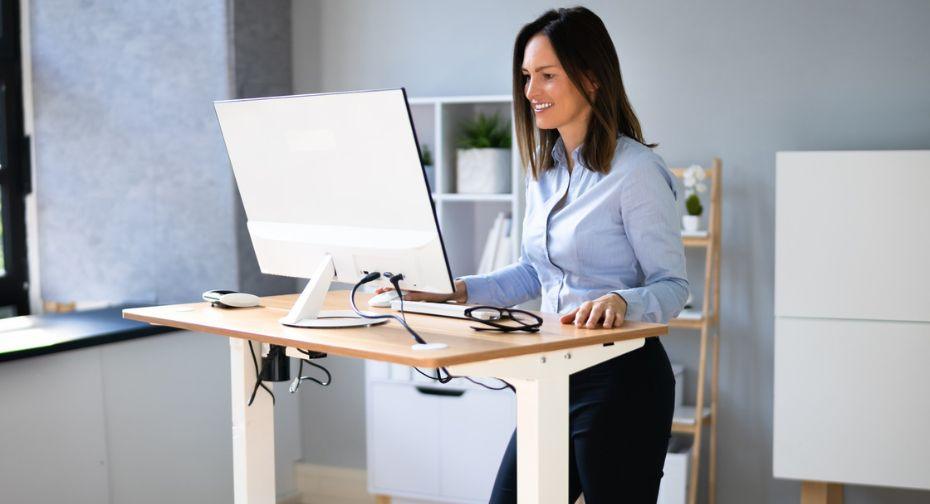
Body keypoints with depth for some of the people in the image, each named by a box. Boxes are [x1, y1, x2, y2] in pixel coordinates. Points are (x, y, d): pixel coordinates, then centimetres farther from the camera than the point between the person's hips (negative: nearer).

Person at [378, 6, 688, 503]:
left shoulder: (636, 170, -15)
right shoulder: (543, 167, 10)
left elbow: (672, 285, -13)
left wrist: (620, 301, -33)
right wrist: (458, 290, 7)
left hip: (622, 381, -8)